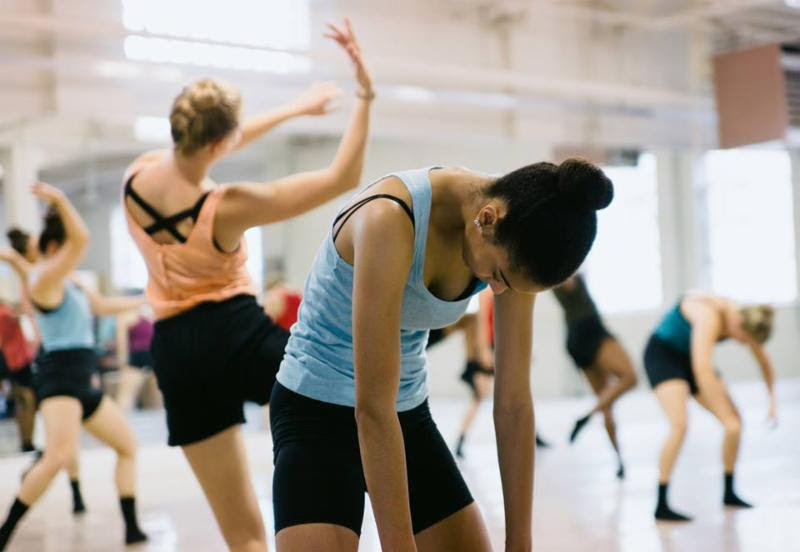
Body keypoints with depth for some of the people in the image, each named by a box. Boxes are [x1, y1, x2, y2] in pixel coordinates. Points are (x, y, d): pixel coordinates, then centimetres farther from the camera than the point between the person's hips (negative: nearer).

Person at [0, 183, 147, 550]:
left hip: (80, 383, 10)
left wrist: (143, 301, 43)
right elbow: (81, 239, -24)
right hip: (58, 377, -10)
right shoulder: (44, 278, -9)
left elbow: (103, 305, 34)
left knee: (128, 445, 14)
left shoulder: (70, 284, 18)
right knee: (60, 455, -28)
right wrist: (61, 200, -27)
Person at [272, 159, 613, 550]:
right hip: (317, 412, -6)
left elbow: (514, 402, -6)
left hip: (409, 413, 6)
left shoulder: (513, 242, -11)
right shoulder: (390, 221, -30)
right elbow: (372, 407, -31)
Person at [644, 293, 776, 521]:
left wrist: (773, 400, -4)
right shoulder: (710, 317, -36)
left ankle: (729, 493, 16)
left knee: (735, 421, -2)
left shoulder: (744, 320, -11)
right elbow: (703, 372, -43)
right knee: (680, 424, -27)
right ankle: (662, 506, -22)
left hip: (688, 357, 8)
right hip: (662, 354, -8)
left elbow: (764, 362, 7)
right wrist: (726, 415, -38)